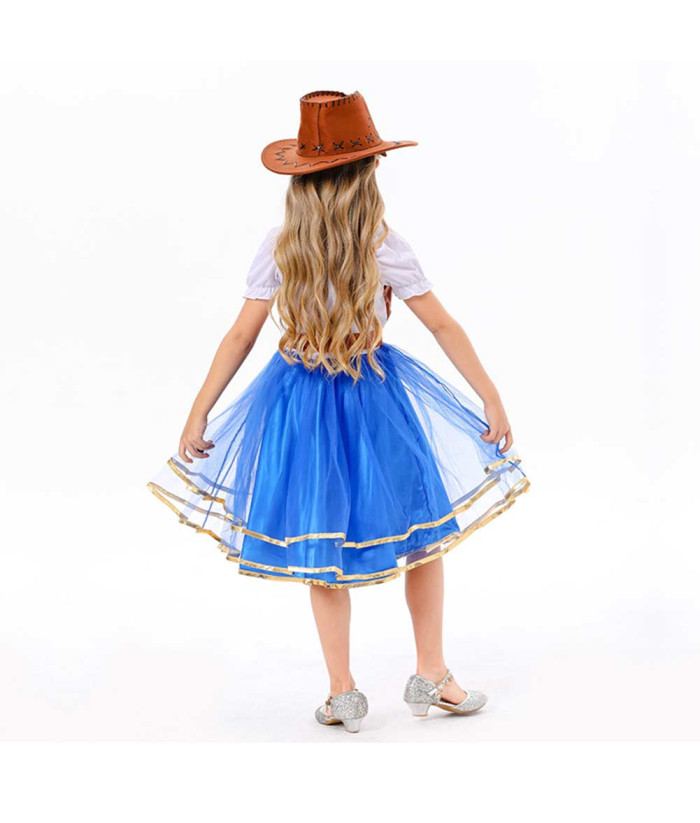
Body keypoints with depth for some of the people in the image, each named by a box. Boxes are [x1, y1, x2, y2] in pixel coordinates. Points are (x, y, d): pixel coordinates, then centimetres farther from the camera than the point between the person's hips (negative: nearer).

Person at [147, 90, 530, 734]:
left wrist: (199, 414, 1)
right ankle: (430, 675, 19)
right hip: (376, 398, -2)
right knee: (424, 529, 15)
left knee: (321, 547, 11)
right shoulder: (385, 247, -12)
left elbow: (240, 337, -6)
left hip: (300, 402, 2)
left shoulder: (279, 249, -7)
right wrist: (491, 399, -1)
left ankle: (343, 693, 15)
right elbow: (445, 327, -8)